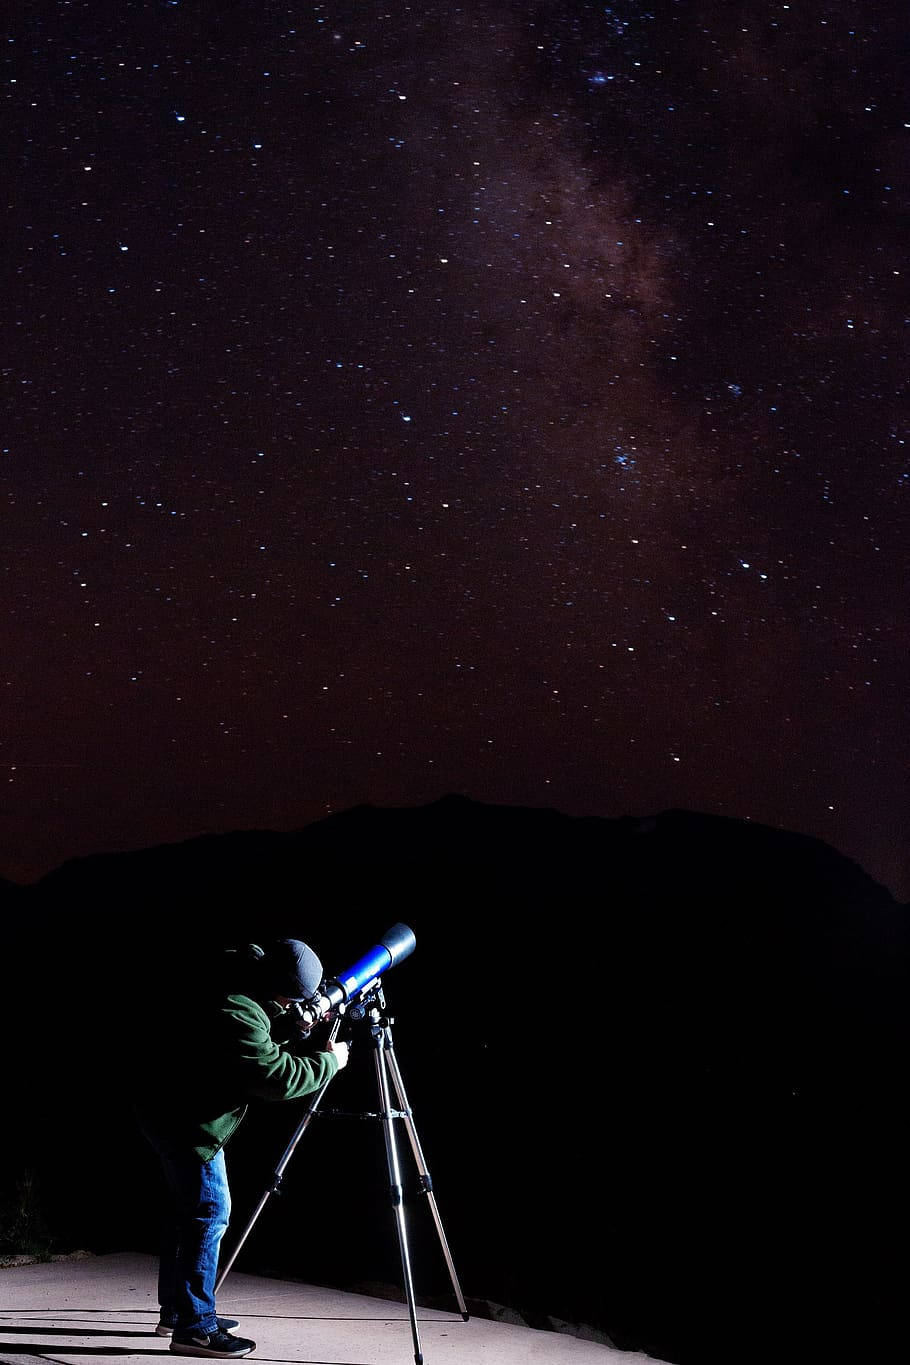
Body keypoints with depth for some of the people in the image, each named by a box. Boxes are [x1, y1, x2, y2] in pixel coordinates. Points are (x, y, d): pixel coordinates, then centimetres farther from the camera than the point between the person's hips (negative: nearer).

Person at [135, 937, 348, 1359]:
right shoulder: (237, 1018, -30)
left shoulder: (236, 985, 1)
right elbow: (279, 1078, -27)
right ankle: (194, 1327, -5)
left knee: (188, 1209, 17)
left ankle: (176, 1311, 27)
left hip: (171, 1113, 11)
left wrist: (299, 1028, 2)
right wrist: (329, 1061, -13)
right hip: (188, 1123, -11)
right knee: (209, 1212, -7)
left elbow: (266, 1042, 19)